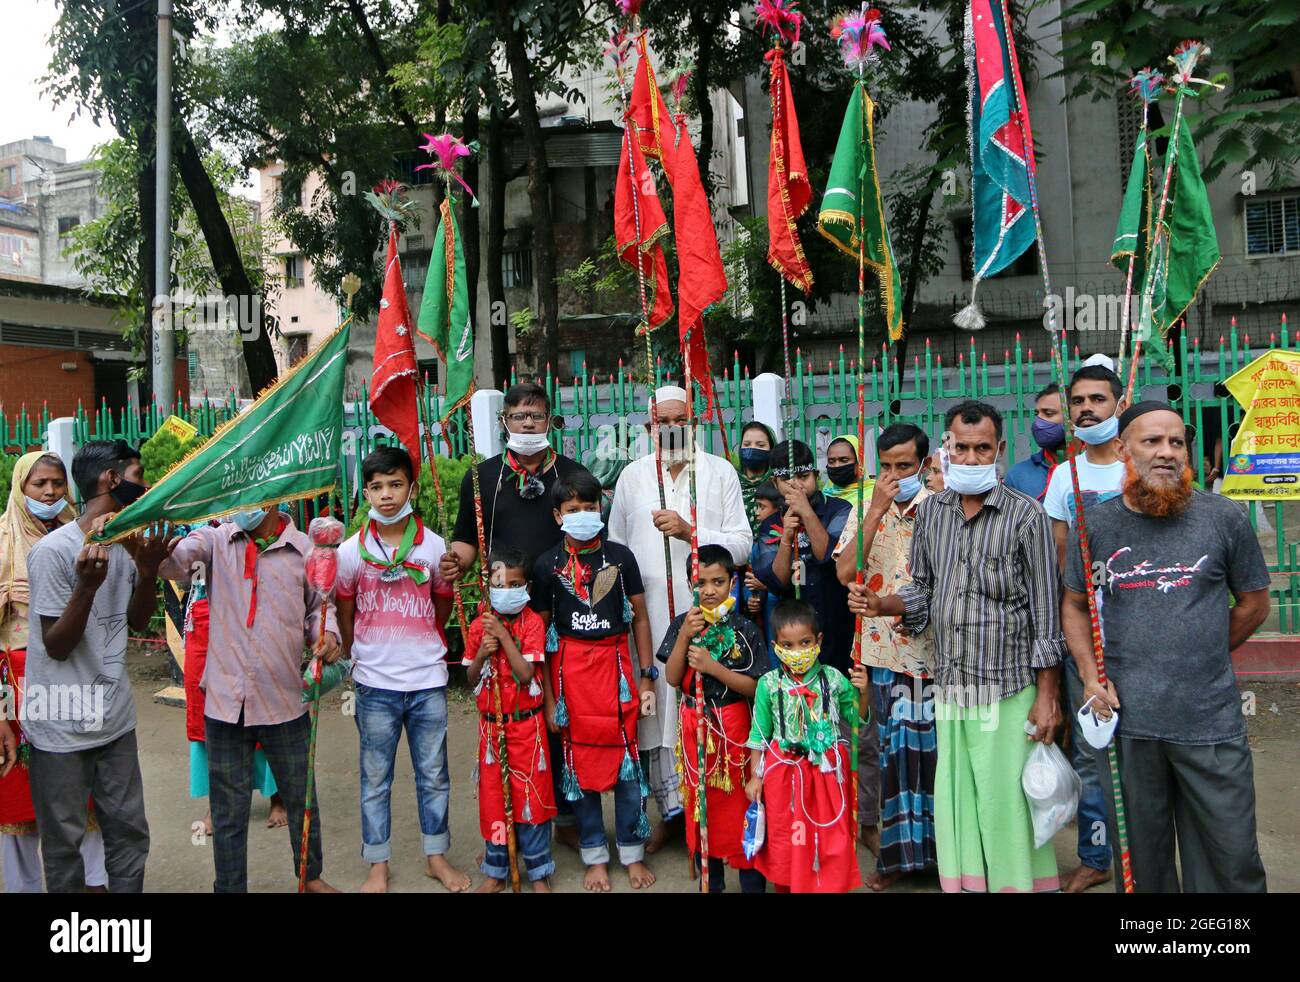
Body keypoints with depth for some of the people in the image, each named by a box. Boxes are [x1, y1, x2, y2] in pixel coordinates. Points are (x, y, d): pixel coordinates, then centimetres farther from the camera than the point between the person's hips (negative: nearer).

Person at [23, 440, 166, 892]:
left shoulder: (127, 545, 4)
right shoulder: (53, 550, -16)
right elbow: (57, 647, -13)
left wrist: (147, 571, -6)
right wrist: (88, 585, -29)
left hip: (116, 718, 6)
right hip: (62, 728, -6)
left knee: (129, 830, 12)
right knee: (64, 841, 8)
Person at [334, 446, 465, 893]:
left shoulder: (435, 547, -4)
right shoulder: (351, 551, -4)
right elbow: (344, 614, 10)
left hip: (428, 680, 1)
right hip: (375, 684, 0)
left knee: (434, 774, 12)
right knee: (375, 778, 10)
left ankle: (436, 855, 27)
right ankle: (378, 863, 24)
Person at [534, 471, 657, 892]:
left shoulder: (620, 556, 2)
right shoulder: (548, 564, 0)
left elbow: (640, 618, 7)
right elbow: (541, 633, 2)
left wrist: (647, 678, 3)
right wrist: (548, 697, -1)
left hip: (616, 663, 0)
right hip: (570, 667, 0)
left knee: (627, 758, 4)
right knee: (579, 759, 7)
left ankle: (633, 854, 20)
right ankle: (595, 857, 22)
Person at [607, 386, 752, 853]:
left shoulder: (721, 472, 6)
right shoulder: (633, 476, 12)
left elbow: (742, 544, -1)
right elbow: (616, 548, 15)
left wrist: (689, 532, -14)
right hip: (651, 614, 2)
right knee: (658, 705, 2)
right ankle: (671, 809, 16)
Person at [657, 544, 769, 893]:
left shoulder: (745, 629, -7)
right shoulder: (682, 623, 0)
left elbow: (754, 686, -10)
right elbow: (672, 678, -6)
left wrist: (713, 667, -21)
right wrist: (684, 636, -17)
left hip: (734, 725, -3)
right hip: (694, 725, 3)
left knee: (740, 802, 2)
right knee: (700, 803, 12)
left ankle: (752, 882, 17)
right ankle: (710, 881, 28)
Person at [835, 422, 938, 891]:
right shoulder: (866, 509, 5)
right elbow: (845, 572, -11)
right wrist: (876, 510, -13)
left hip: (934, 651, -2)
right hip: (884, 651, 2)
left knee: (937, 746, 6)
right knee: (894, 750, 9)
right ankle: (900, 851, 22)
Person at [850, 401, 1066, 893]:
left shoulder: (1025, 515, -7)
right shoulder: (930, 511, 8)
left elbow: (1046, 612, -6)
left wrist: (1047, 696, -8)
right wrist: (882, 604, -5)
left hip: (1009, 687, -4)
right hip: (950, 686, 5)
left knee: (1007, 805, -2)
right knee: (955, 801, 11)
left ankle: (1020, 883, 16)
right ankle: (964, 882, 25)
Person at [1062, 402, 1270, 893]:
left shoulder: (1224, 517, -1)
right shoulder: (1095, 525, 2)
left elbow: (1253, 603, 9)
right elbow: (1074, 605, 11)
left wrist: (1203, 660, 7)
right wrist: (1091, 676, -2)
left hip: (1212, 721, -1)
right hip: (1127, 720, 1)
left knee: (1231, 860, 8)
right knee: (1141, 857, 15)